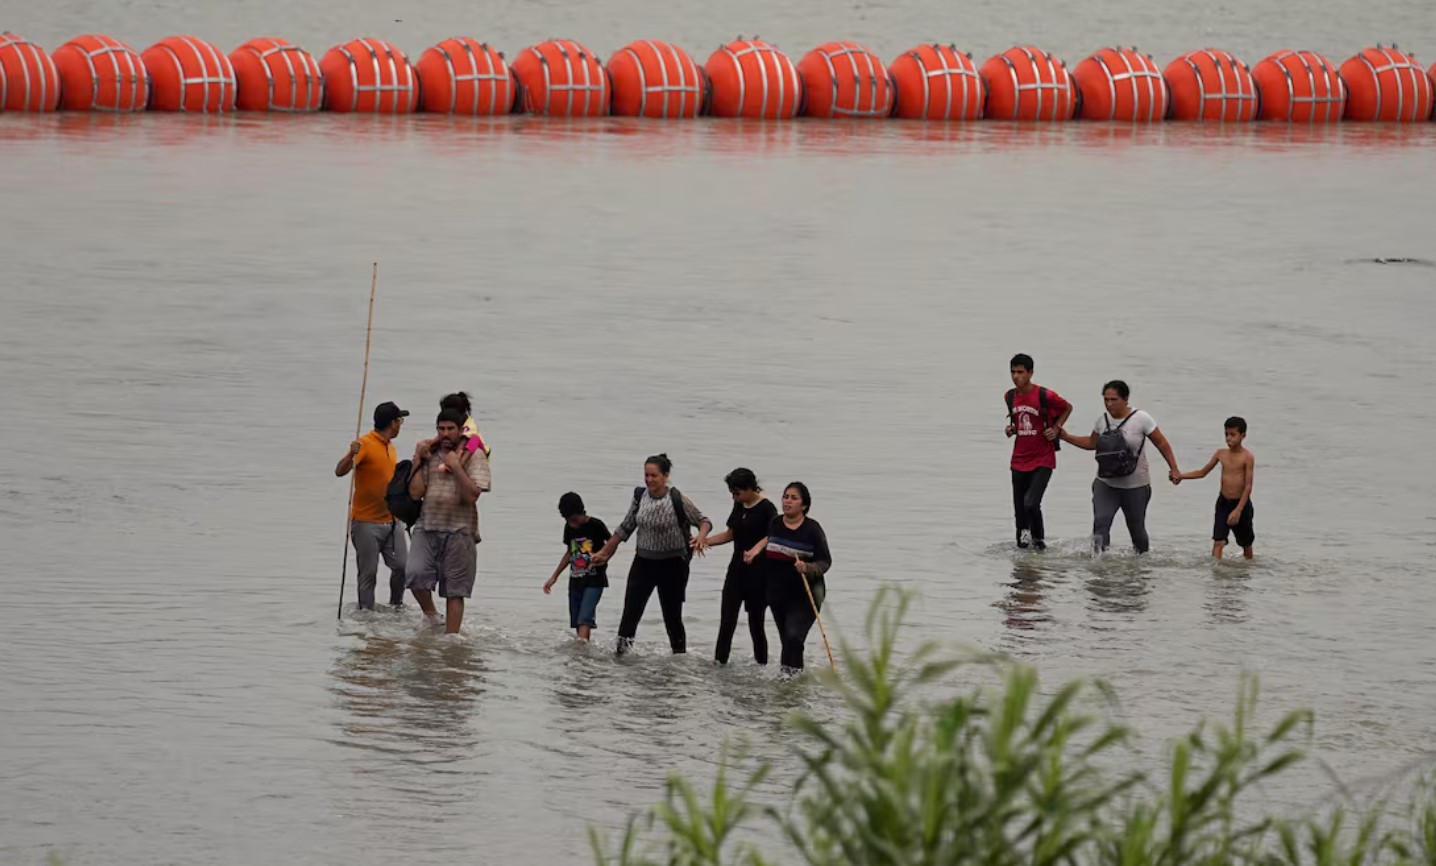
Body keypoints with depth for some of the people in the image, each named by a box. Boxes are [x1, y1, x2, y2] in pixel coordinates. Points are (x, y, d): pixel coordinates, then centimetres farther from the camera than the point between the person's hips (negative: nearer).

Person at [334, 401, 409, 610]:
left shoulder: (389, 446, 15)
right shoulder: (365, 444, -11)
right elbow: (340, 471, -23)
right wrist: (351, 454, -41)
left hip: (391, 521, 7)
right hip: (367, 522, -7)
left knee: (402, 566, -1)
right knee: (368, 573, -3)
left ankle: (396, 606, 16)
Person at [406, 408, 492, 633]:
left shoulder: (473, 456, 0)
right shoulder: (430, 454, 12)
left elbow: (472, 495, -11)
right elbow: (415, 492, 4)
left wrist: (456, 466, -16)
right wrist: (418, 460, 0)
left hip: (459, 530, -3)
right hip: (427, 528, 3)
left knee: (455, 590, 0)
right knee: (415, 574, -18)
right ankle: (430, 615, 7)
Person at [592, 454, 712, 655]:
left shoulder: (678, 500, -12)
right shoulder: (640, 497, 1)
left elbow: (704, 521, -5)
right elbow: (625, 529, 13)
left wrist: (701, 536, -29)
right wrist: (604, 553, 16)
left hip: (672, 565, -4)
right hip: (644, 562, 4)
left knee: (672, 616, 3)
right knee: (630, 613, -5)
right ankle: (621, 653, -4)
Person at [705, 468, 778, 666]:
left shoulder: (767, 509, -12)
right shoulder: (739, 506, 10)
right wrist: (703, 541, 14)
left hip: (757, 572, -6)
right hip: (737, 569, 6)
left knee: (756, 623, 1)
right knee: (727, 622, 0)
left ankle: (761, 665, 11)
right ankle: (719, 662, 1)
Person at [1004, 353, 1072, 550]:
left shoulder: (1045, 396, -12)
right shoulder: (1010, 396, 4)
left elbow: (1067, 408, 4)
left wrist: (1056, 428, -7)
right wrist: (1011, 429, 3)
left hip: (1042, 460, -6)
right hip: (1019, 460, 6)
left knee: (1031, 503, -20)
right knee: (1019, 510, 7)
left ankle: (1039, 540, 0)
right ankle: (1022, 543, 19)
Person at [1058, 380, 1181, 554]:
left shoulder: (1141, 419, -11)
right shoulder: (1102, 420, 2)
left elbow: (1162, 443, -4)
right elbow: (1092, 443, 19)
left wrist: (1174, 469, -7)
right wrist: (1066, 437, 10)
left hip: (1136, 487, -3)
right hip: (1106, 484, 3)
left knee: (1136, 527, 11)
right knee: (1100, 522, -19)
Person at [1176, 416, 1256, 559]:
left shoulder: (1247, 457, -14)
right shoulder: (1221, 453, 1)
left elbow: (1248, 486, -16)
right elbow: (1202, 472, 11)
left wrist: (1238, 510, -22)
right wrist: (1181, 476, -2)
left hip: (1241, 504, -3)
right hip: (1223, 503, 3)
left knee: (1246, 544, 15)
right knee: (1218, 542, -12)